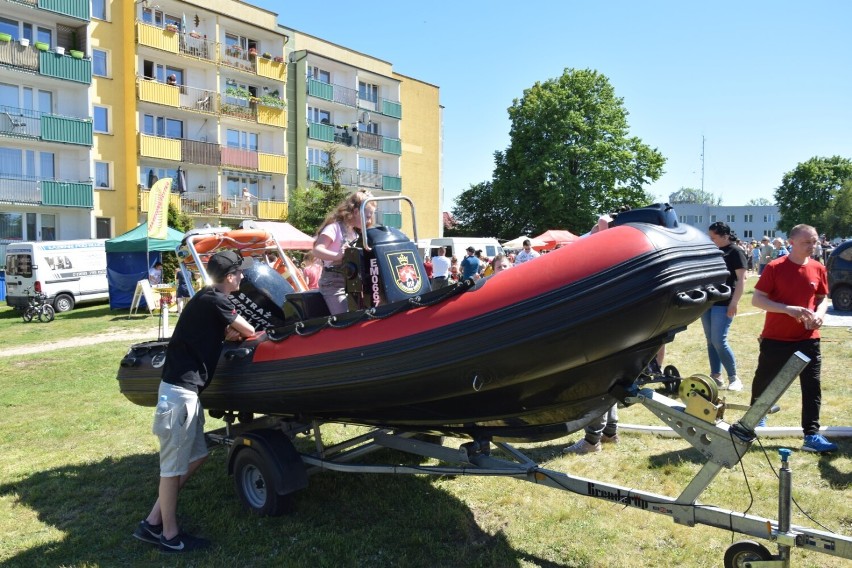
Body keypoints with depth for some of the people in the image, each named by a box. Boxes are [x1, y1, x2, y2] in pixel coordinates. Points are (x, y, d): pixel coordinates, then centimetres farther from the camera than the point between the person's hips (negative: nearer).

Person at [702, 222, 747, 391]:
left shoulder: (735, 252, -7)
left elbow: (741, 279, -12)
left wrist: (734, 302, -19)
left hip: (723, 303, -7)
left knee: (719, 341, -11)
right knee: (710, 341, 8)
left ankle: (734, 378, 2)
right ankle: (715, 376, 14)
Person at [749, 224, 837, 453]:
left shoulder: (818, 269, 2)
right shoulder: (775, 268, -11)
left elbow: (823, 298, 14)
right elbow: (756, 299, -12)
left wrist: (819, 313, -8)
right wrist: (789, 309, -23)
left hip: (808, 339, 3)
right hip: (775, 338, -3)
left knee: (812, 386, 0)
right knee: (764, 380, 11)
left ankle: (811, 435, 5)